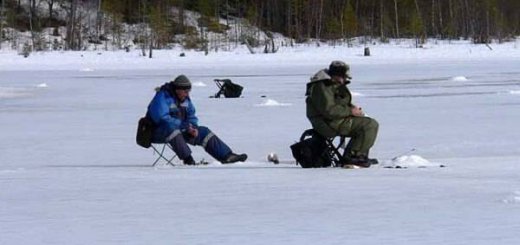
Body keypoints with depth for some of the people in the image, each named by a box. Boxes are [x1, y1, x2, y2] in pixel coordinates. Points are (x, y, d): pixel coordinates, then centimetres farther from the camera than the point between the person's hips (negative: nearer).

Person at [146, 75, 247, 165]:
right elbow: (162, 118, -28)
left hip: (179, 129, 8)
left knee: (204, 132, 0)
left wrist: (193, 127, -8)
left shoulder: (185, 98, 8)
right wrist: (186, 126, -23)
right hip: (159, 131, -8)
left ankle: (226, 155, -1)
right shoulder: (163, 97, -19)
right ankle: (188, 159, -49)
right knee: (171, 129, -41)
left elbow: (191, 115, 16)